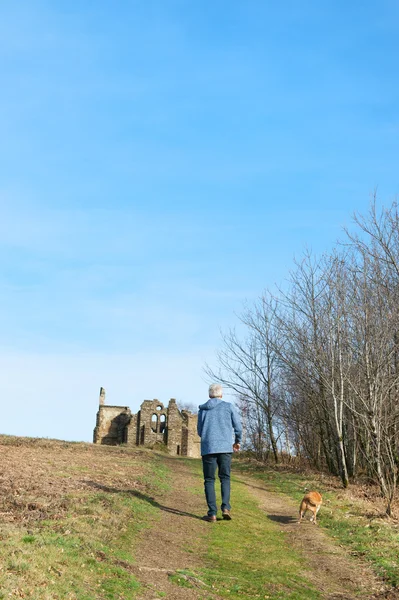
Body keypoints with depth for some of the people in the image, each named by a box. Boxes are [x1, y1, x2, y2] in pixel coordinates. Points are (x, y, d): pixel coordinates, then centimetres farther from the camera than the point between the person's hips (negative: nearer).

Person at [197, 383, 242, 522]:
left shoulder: (202, 409, 7)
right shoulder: (229, 407, 3)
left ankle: (212, 513, 0)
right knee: (225, 478, 11)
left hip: (207, 448, 1)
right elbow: (238, 427, 4)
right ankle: (226, 507, -7)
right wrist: (237, 441, 22)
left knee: (209, 480, 6)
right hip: (225, 448, 0)